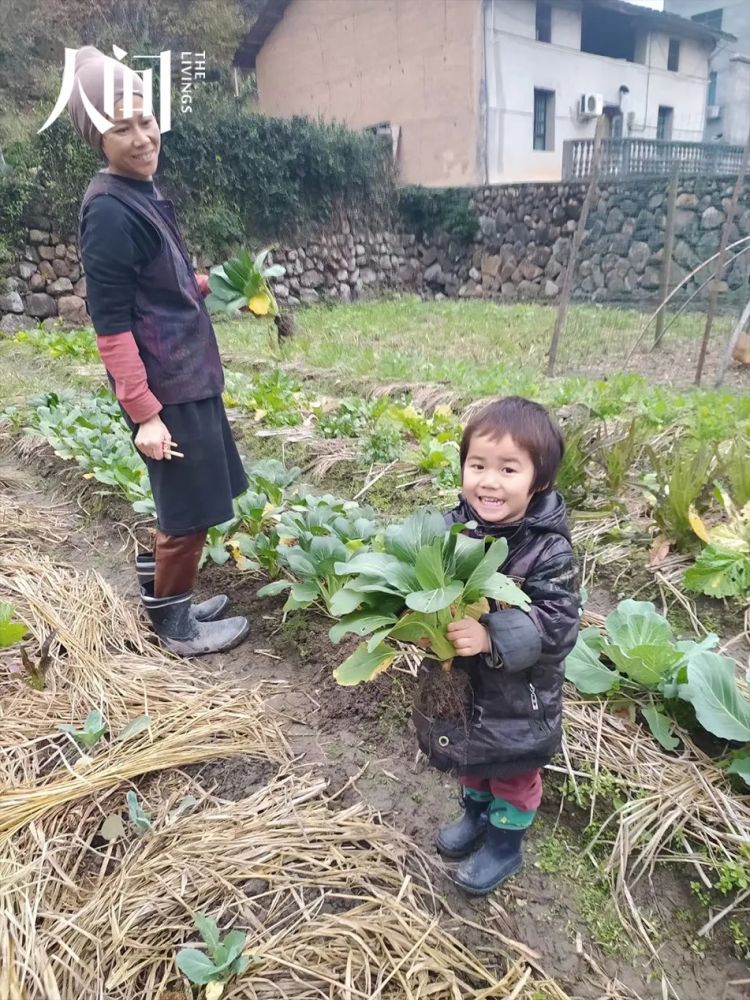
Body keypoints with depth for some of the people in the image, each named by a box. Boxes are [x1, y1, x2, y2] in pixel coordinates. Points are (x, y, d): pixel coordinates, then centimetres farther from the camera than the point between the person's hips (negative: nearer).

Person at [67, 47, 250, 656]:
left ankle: (161, 594, 35)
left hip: (186, 377, 9)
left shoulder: (142, 194, 11)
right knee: (190, 510, 2)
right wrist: (144, 412, -22)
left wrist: (207, 283, 18)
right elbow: (111, 324, -20)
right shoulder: (109, 210, -17)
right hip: (166, 388, -9)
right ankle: (176, 627, 21)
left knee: (184, 505, 18)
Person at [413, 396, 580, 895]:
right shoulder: (452, 526, -14)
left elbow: (558, 625, -30)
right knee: (472, 759, 30)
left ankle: (504, 845, 47)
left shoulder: (549, 550, -26)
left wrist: (491, 636, -42)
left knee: (513, 774, 21)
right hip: (460, 682, 4)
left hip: (517, 696, -4)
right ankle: (476, 815, 57)